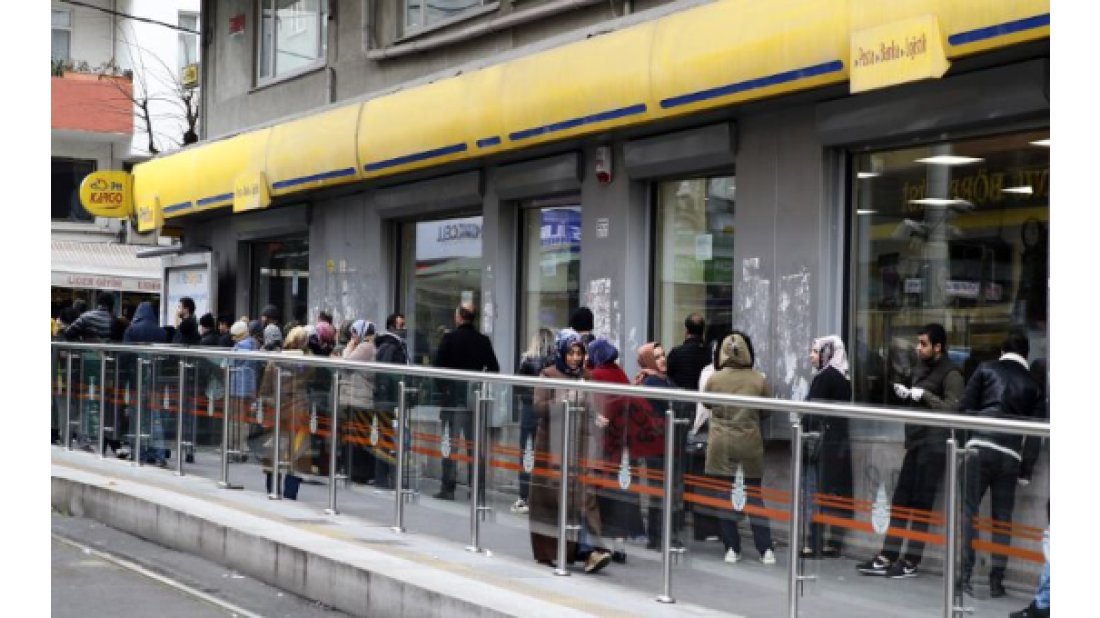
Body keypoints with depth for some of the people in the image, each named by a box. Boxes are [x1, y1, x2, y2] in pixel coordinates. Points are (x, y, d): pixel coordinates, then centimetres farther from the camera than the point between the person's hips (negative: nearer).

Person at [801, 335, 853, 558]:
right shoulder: (845, 378, 12)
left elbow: (812, 412, -15)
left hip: (822, 442, -8)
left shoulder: (824, 377, -12)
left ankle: (814, 543, -5)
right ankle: (834, 542, 13)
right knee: (839, 493, 9)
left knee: (815, 491, -4)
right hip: (841, 442, 8)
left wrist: (805, 438, -11)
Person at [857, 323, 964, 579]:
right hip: (916, 442, 8)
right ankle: (886, 559, 9)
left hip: (933, 445, -8)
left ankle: (911, 563, 3)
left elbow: (952, 409, -18)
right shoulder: (922, 368, 18)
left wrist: (925, 395, -17)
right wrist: (906, 394, 7)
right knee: (900, 501, 7)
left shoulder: (950, 374, -9)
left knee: (920, 504, -3)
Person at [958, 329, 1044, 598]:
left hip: (981, 447, -2)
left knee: (969, 510, 1)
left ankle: (967, 575, -5)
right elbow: (1034, 435, 10)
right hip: (1012, 456, 2)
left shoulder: (986, 369, 8)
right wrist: (1026, 472, 13)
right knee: (1002, 518, 9)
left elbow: (964, 406, 1)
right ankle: (997, 580, 10)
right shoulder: (1033, 385, 14)